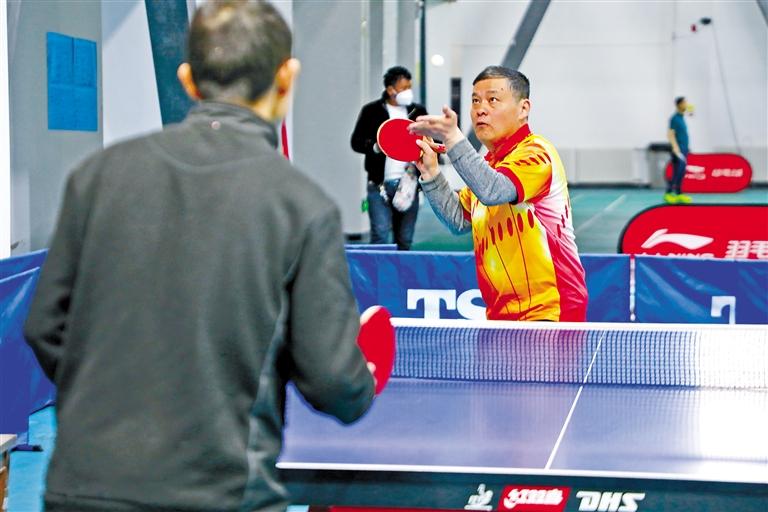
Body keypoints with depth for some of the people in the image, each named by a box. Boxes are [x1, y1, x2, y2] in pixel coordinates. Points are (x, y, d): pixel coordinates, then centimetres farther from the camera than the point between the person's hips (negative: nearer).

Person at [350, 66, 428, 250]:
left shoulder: (418, 111, 11)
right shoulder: (371, 111, 3)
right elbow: (356, 142, 3)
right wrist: (376, 147, -16)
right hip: (380, 184, -3)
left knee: (405, 240, 5)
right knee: (380, 234, -11)